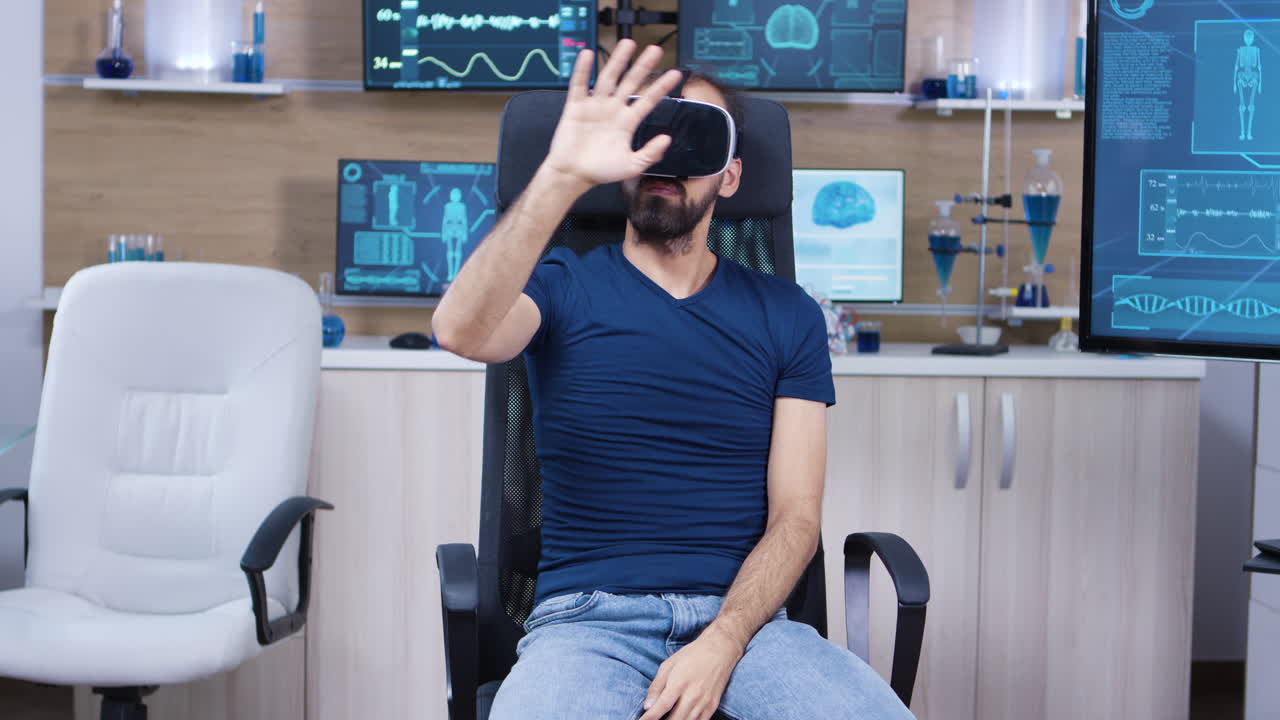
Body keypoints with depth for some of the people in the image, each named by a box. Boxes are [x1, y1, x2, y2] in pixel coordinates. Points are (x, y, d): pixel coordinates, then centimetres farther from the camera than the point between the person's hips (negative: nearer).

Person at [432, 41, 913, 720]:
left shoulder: (786, 314, 11)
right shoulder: (564, 287, 7)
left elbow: (795, 515, 5)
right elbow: (460, 330, -17)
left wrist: (721, 644, -12)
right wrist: (564, 176, -28)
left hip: (739, 614, 2)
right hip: (588, 615, -2)